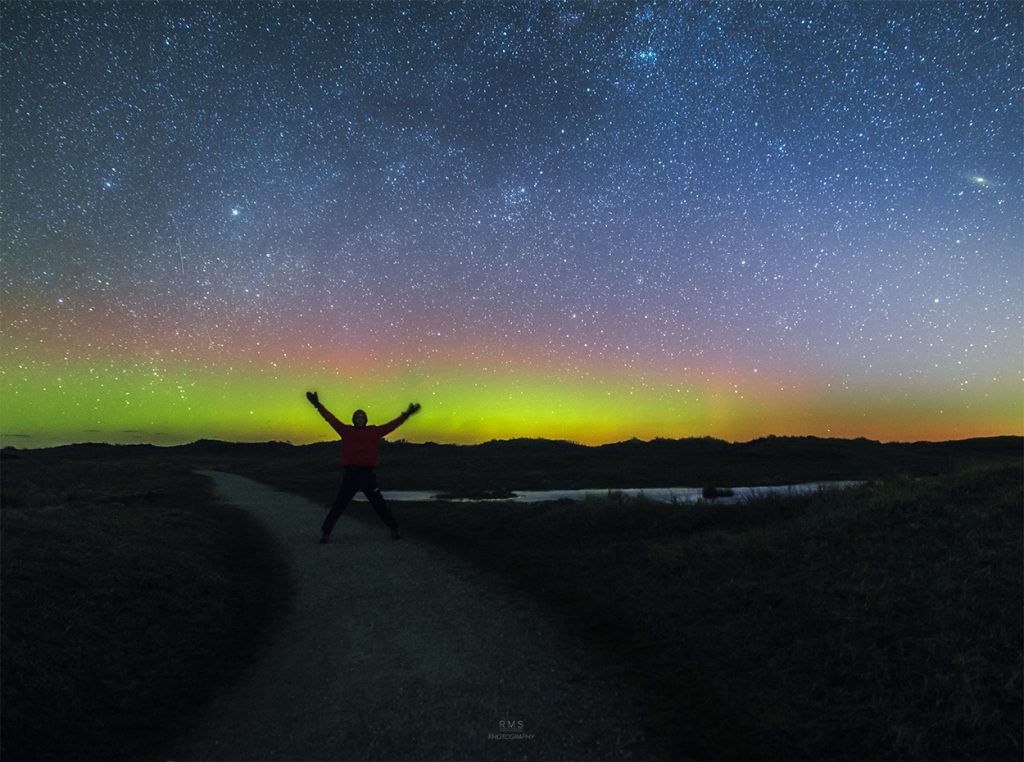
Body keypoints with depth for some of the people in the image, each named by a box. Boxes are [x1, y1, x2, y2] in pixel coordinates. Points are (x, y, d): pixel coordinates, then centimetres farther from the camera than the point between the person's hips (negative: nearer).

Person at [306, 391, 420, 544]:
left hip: (368, 475, 1)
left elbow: (393, 425, 7)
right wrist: (318, 405, -3)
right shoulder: (346, 431, 4)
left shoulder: (374, 432, 6)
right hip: (350, 474, -1)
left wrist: (406, 415, 4)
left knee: (380, 504, 8)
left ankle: (394, 529, 20)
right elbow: (330, 418, 2)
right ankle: (325, 532, 9)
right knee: (339, 505, 0)